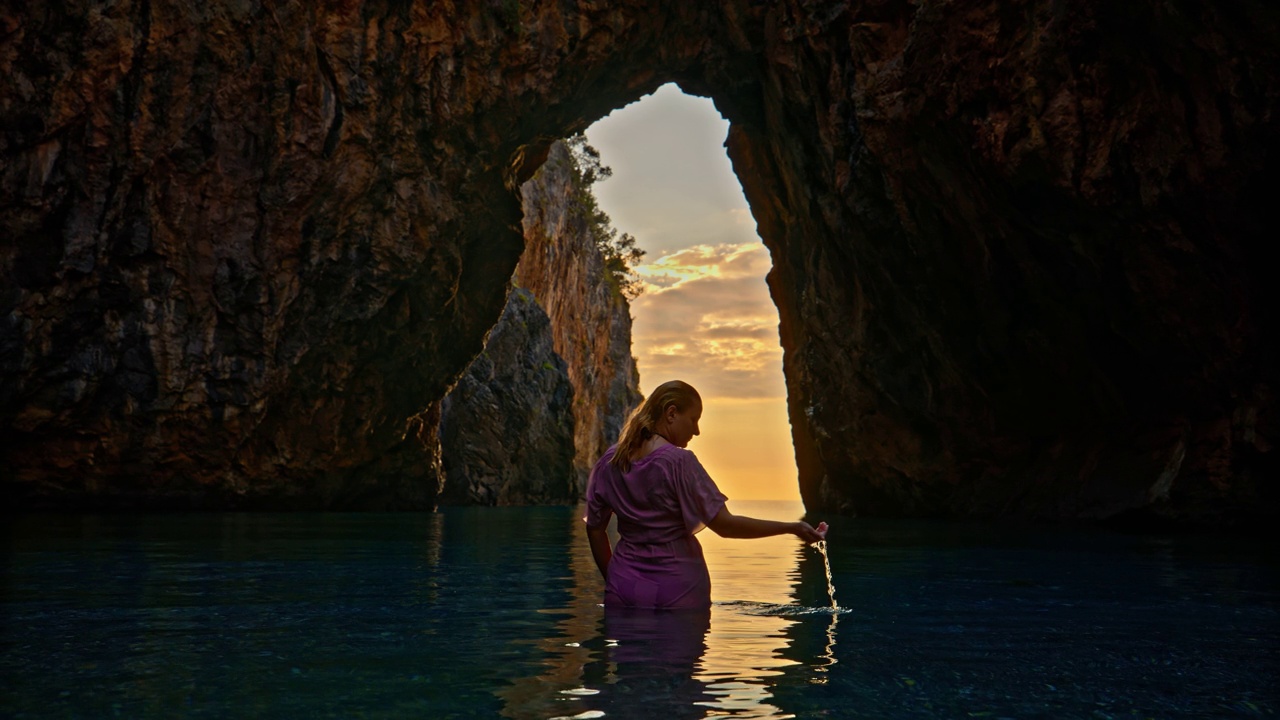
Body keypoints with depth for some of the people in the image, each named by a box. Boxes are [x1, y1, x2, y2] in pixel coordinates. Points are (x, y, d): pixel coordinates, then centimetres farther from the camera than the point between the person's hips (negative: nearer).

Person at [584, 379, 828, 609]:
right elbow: (724, 525, -16)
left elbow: (595, 530, 9)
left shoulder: (609, 462, 3)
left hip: (624, 587, 5)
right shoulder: (679, 462, -14)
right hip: (677, 589, -5)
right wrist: (792, 528, -11)